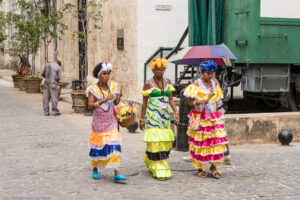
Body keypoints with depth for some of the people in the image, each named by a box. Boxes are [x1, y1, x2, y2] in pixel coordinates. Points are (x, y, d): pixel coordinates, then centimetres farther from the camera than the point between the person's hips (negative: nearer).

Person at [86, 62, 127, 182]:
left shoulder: (112, 86, 4)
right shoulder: (93, 89, -7)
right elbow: (90, 106, -17)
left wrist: (119, 96, -8)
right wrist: (104, 100, -27)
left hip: (111, 121, 2)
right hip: (99, 122, -2)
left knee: (114, 145, -9)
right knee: (97, 145, 8)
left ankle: (117, 174, -12)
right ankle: (95, 169, 31)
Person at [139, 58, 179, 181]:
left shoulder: (167, 82, 10)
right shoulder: (148, 84, -3)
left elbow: (171, 99, 11)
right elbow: (144, 103, 0)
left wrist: (176, 112, -1)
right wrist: (142, 119, 0)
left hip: (165, 115, 5)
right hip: (153, 115, -5)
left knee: (166, 142, 6)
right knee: (155, 143, -7)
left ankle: (149, 159, 30)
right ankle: (160, 171, -2)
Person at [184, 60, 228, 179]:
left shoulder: (214, 84, 11)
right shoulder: (196, 84, -4)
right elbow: (190, 102, -5)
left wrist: (216, 114, 15)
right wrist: (199, 102, -23)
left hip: (213, 117, 4)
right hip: (199, 118, -4)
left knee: (216, 141, -5)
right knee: (200, 143, -1)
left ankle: (214, 166, 5)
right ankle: (200, 168, 12)